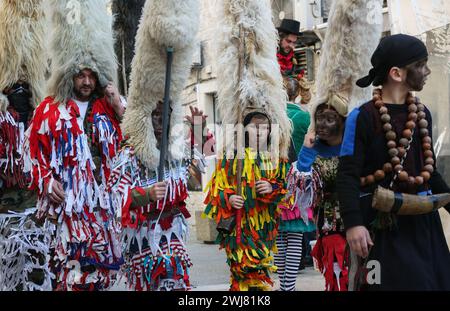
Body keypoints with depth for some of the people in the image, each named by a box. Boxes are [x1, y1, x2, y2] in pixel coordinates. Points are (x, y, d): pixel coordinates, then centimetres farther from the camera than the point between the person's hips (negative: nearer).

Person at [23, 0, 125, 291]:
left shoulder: (106, 108, 14)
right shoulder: (51, 108, 5)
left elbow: (125, 146, 7)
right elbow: (34, 148, 3)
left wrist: (120, 108, -1)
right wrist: (46, 181, -8)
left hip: (100, 194, 4)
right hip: (67, 196, -4)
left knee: (101, 254, 6)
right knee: (73, 258, -11)